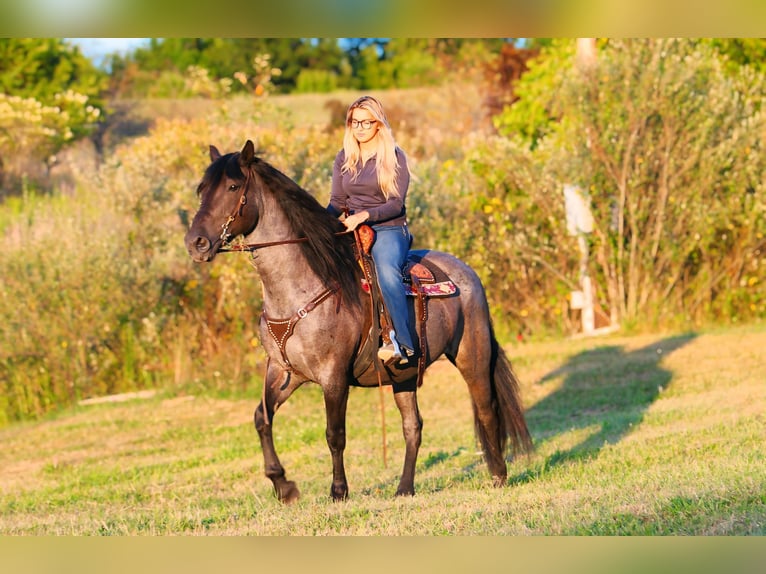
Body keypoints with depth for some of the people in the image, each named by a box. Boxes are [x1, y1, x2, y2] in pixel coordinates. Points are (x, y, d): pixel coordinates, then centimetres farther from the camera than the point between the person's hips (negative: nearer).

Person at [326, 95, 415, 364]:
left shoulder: (394, 157, -1)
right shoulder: (344, 158, 13)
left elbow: (396, 204, -8)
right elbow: (337, 201, 10)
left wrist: (364, 215, -24)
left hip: (389, 230, -5)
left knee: (386, 271, -35)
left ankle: (402, 342, -39)